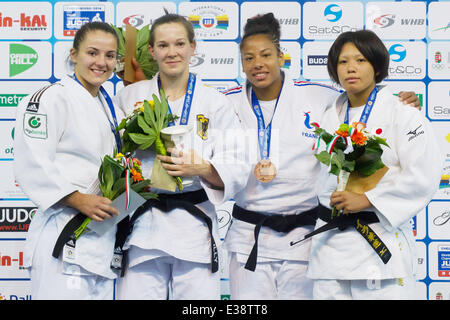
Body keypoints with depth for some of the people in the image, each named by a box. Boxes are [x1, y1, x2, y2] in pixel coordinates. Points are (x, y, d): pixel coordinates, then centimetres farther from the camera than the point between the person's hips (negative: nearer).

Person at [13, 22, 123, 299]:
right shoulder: (52, 98, -9)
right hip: (64, 238, -8)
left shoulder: (106, 105, 17)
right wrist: (78, 199, -23)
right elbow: (31, 165, -18)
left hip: (104, 237, 9)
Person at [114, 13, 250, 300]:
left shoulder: (215, 103, 4)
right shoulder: (129, 96, 8)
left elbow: (237, 173, 0)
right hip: (142, 225, 1)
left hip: (194, 226, -1)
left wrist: (202, 168, -18)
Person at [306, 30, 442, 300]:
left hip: (383, 243, -5)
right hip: (331, 242, 5)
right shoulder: (329, 118, 13)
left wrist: (367, 199, -14)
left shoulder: (401, 113, -4)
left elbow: (424, 177, -12)